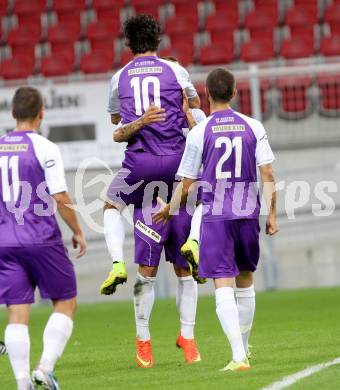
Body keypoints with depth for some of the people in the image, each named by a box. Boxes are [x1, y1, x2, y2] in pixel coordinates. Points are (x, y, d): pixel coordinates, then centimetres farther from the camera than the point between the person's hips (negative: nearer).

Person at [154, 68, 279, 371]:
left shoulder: (199, 133, -4)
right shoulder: (253, 127, 2)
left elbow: (186, 186, 0)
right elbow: (268, 175, -2)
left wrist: (169, 210, 17)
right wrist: (272, 215, 5)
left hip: (215, 217, -3)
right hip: (248, 214, 3)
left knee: (223, 285, -7)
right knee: (245, 281, 20)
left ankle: (239, 357, -19)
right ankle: (244, 347, 34)